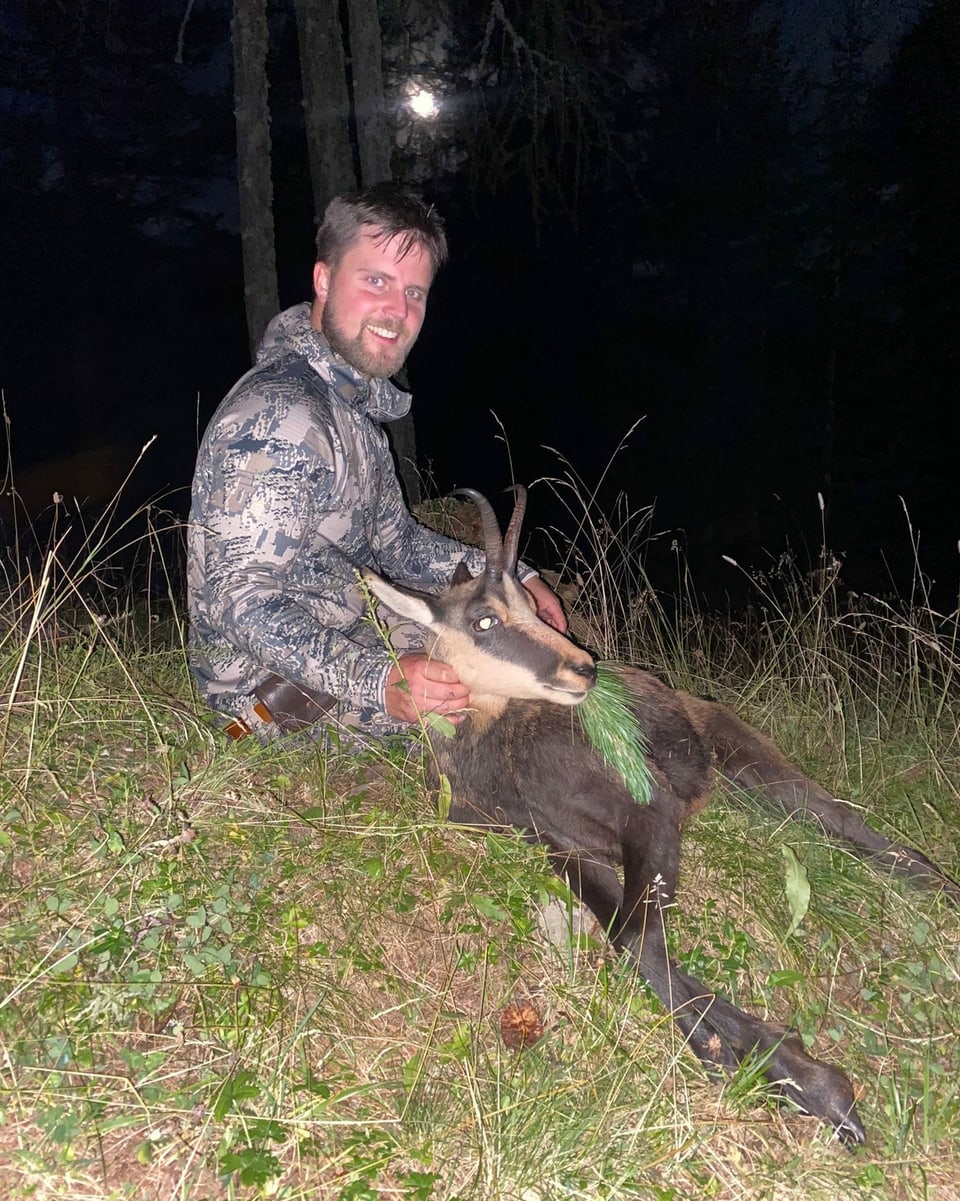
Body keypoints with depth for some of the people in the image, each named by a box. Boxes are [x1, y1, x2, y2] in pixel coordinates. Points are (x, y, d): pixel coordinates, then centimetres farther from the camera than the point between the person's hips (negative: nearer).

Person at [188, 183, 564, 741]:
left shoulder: (353, 403, 8)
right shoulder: (276, 415, -25)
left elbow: (398, 540, 15)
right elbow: (243, 602, -30)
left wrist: (513, 578, 5)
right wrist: (379, 684, -41)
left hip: (347, 638, 10)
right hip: (279, 688, -10)